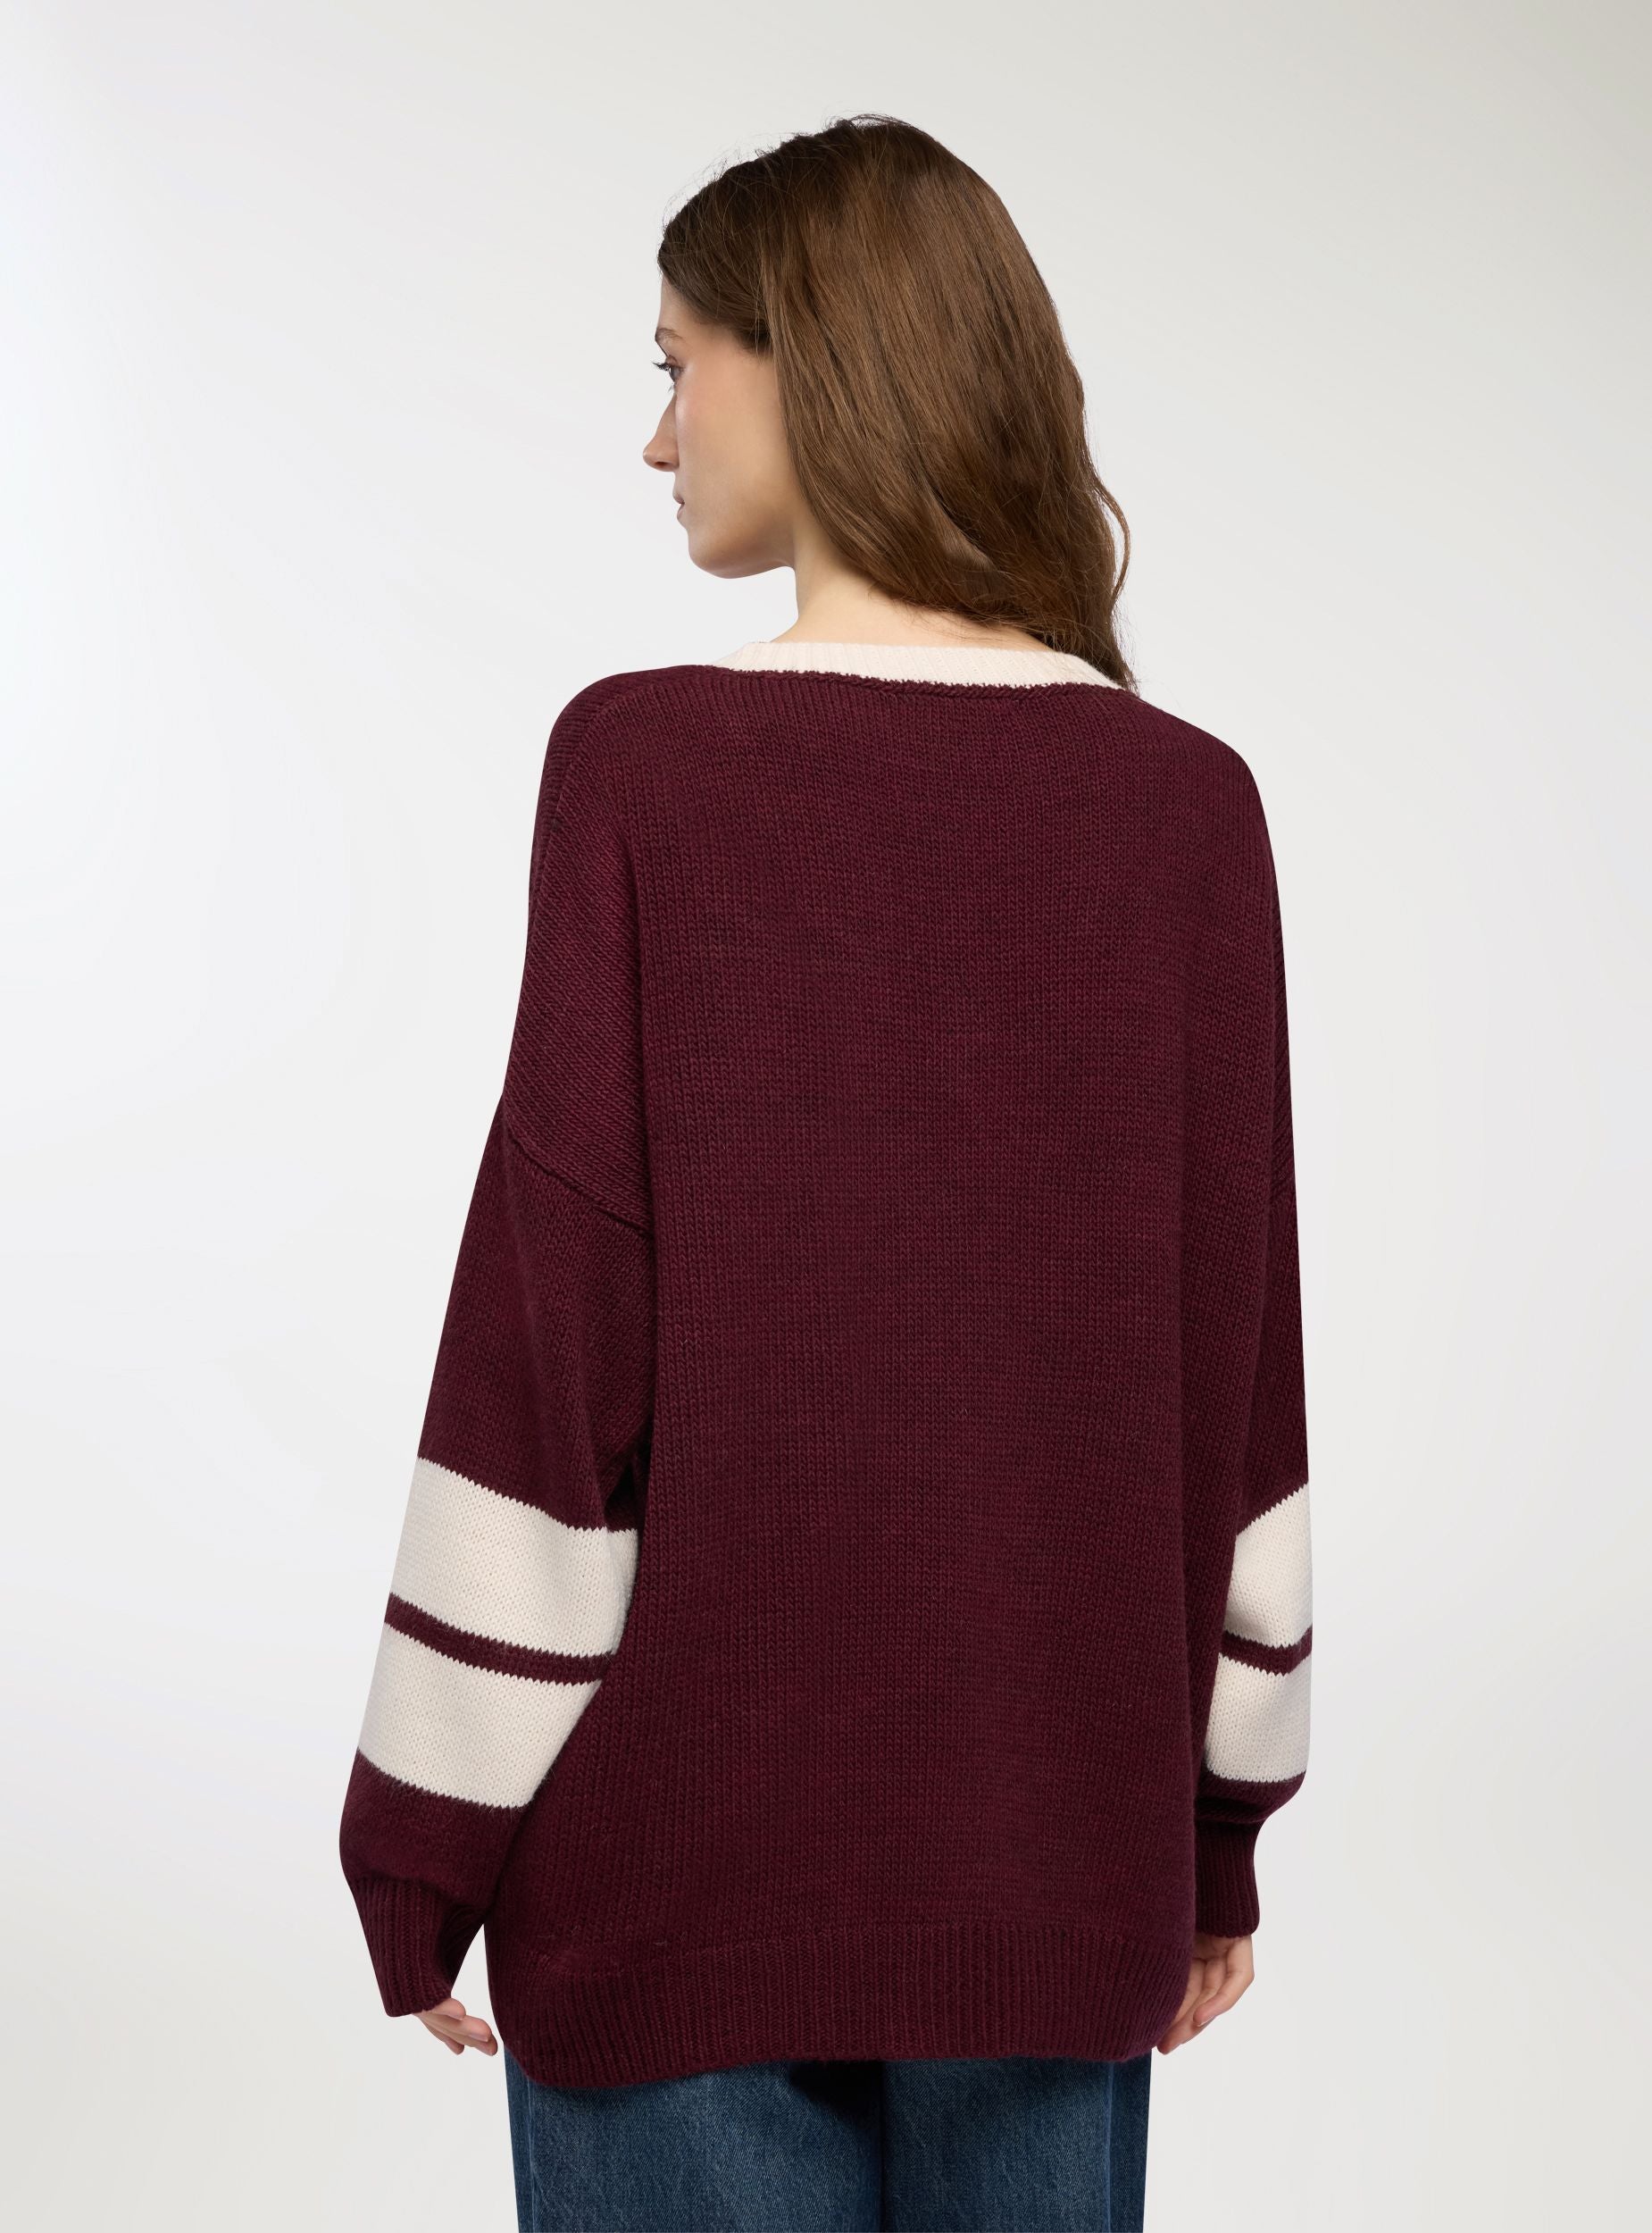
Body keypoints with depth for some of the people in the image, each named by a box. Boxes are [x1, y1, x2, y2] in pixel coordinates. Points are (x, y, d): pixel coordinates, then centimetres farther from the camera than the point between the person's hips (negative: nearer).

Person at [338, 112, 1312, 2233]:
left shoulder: (645, 766, -12)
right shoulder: (1184, 804, -2)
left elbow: (553, 1317, -12)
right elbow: (1234, 1339, 1)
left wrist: (424, 1833, -2)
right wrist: (1220, 1820, 12)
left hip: (695, 1826, -3)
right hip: (1060, 1829, 3)